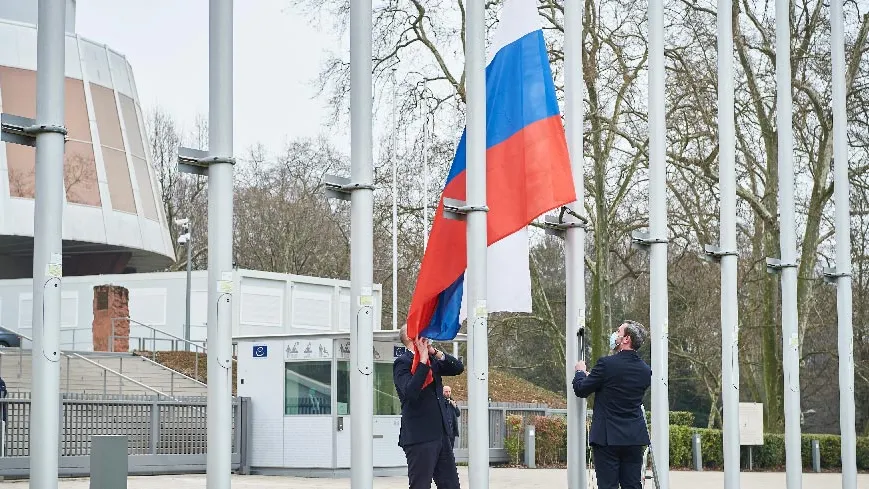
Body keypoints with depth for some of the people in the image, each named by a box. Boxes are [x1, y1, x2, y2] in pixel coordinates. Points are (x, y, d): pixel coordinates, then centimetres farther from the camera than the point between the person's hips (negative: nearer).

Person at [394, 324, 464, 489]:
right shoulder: (402, 363, -9)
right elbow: (410, 392, -24)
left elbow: (458, 368, 10)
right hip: (420, 437, -8)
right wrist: (423, 361, -21)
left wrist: (435, 352, -1)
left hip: (441, 435, 8)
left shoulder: (432, 361, 14)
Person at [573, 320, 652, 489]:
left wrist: (580, 372, 17)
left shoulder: (607, 364, -13)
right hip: (634, 437, 5)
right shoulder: (645, 370, 5)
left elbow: (581, 390, -6)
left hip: (608, 437, -5)